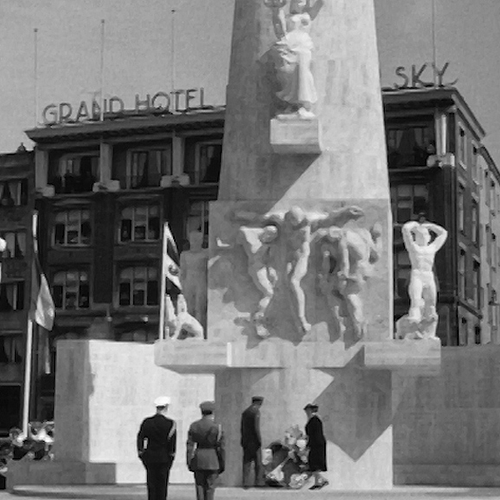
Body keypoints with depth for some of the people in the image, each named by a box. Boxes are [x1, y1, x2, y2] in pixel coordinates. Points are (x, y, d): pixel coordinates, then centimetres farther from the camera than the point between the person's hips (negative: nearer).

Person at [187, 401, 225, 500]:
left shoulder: (193, 426, 0)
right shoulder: (217, 427, -7)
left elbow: (190, 446, -1)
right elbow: (221, 447, -6)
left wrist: (189, 462, 6)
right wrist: (222, 465, 3)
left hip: (197, 459, 2)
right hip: (212, 460, -2)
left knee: (199, 486, 10)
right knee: (210, 487, 4)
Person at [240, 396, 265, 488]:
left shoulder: (245, 412, 12)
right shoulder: (256, 412, -11)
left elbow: (242, 428, 14)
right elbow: (256, 428, -18)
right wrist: (260, 440, -12)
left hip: (246, 440, 6)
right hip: (254, 441, -6)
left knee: (246, 462, 5)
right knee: (258, 462, 3)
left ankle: (246, 483, 0)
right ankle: (258, 482, 3)